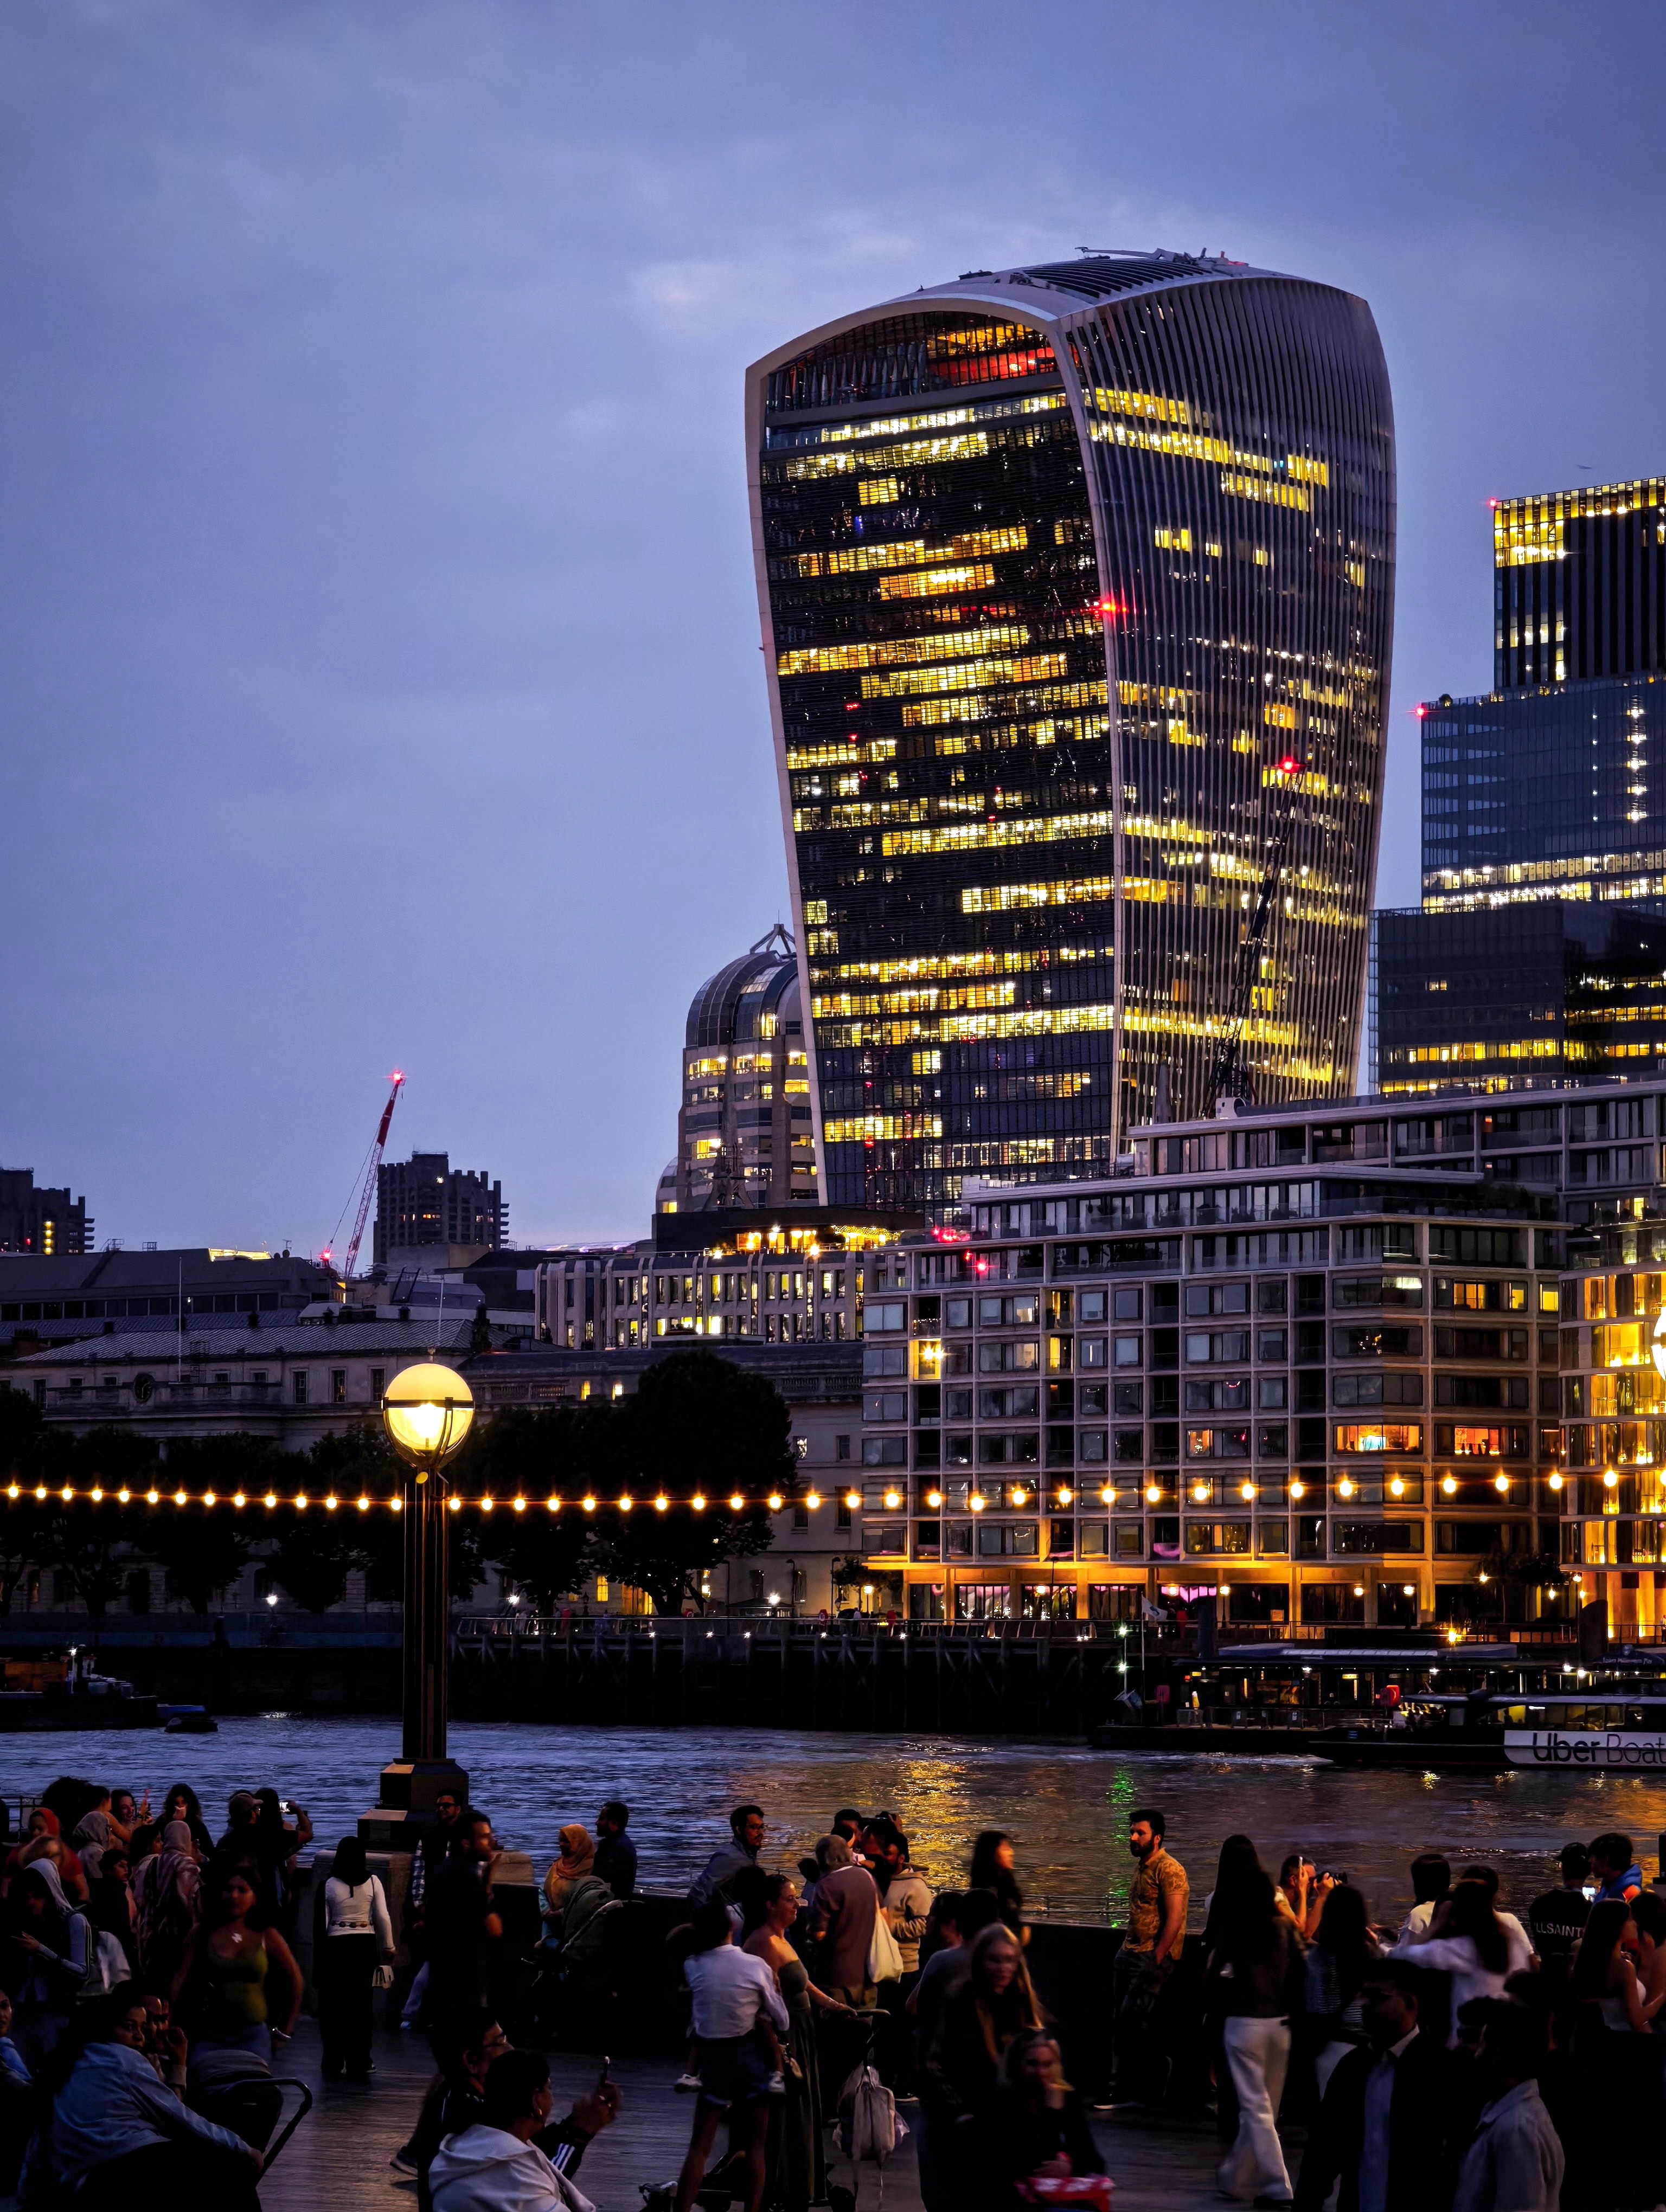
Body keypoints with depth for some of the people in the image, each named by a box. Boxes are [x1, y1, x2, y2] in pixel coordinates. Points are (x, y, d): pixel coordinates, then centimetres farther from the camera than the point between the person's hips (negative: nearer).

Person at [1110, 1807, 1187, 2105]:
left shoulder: (1169, 1870, -13)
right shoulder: (1141, 1868, 16)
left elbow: (1174, 1920, -18)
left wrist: (1155, 1960, -18)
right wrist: (1127, 1949, 12)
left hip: (1152, 1958, -9)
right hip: (1128, 1954, 9)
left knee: (1133, 2020, -11)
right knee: (1120, 2021, 8)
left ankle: (1131, 2090, -6)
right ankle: (1120, 2086, 15)